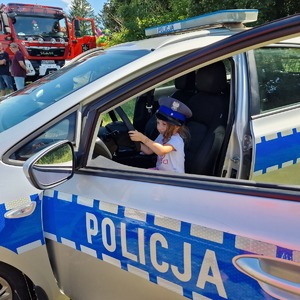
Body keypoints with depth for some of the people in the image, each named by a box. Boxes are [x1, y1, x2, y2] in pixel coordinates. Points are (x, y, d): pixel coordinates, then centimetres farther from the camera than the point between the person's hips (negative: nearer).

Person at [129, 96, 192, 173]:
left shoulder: (176, 139, -20)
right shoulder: (162, 136, 6)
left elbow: (161, 151, -38)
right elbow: (149, 151, 7)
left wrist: (143, 138, -39)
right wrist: (136, 143, -9)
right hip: (160, 170, 7)